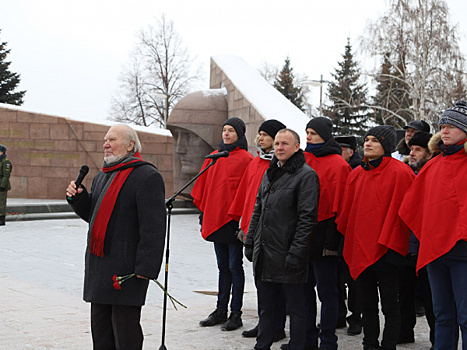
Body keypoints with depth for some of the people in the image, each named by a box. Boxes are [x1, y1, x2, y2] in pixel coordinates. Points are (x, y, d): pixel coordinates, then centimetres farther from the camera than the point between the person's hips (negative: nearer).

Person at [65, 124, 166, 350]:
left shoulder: (147, 177, -12)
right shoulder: (102, 176, 18)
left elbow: (153, 227, -17)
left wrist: (146, 268, -22)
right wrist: (77, 197, 5)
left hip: (126, 269, -9)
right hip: (98, 267, 9)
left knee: (125, 332, -3)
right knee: (100, 327, 15)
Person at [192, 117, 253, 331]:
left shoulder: (246, 159, -6)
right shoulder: (214, 157, 13)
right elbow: (204, 187, 17)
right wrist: (203, 213, 12)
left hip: (234, 220, -6)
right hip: (215, 220, 6)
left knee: (234, 267, -1)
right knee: (223, 266, 13)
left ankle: (236, 314, 5)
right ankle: (221, 311, 19)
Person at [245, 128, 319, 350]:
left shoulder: (306, 175, -9)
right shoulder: (270, 173, 15)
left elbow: (307, 218, -14)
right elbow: (257, 211, 21)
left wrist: (296, 252, -18)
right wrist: (250, 241, 14)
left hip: (287, 255, -7)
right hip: (264, 254, 7)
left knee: (296, 308, 4)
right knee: (266, 307, 16)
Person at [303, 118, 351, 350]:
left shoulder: (337, 164, -8)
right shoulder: (304, 160, 12)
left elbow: (337, 205, -12)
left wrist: (332, 239, -15)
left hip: (322, 237, -7)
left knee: (326, 290, 1)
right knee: (305, 287, 12)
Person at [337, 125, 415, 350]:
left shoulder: (399, 173, -8)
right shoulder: (356, 174, 12)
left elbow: (399, 210, -12)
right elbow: (347, 211, 17)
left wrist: (387, 243, -16)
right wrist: (346, 241, 12)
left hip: (385, 250, -6)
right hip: (360, 249, 6)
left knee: (389, 305, 1)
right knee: (367, 304, 13)